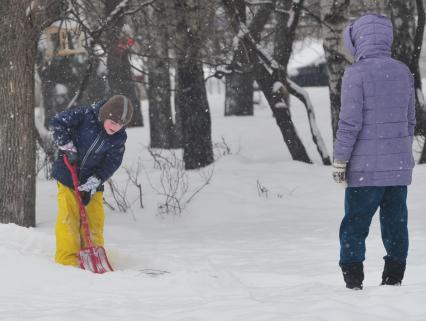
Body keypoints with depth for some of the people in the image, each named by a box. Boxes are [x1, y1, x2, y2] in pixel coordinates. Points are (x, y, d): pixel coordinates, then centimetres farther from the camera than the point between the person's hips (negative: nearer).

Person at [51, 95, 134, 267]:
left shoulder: (119, 138, -8)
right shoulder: (85, 116, -18)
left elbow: (111, 164, -7)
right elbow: (58, 122, -12)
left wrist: (93, 182, -17)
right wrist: (68, 147, -17)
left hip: (93, 181, 3)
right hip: (67, 175, -3)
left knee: (95, 220, 1)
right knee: (68, 217, -9)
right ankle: (68, 260, -9)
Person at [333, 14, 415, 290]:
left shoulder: (356, 74, -12)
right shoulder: (403, 72, 7)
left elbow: (350, 122, -14)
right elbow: (410, 120, 14)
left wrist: (340, 160, -6)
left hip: (366, 169, -5)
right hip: (400, 166, 5)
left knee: (354, 226, 1)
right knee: (396, 223, 10)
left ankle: (353, 283, -3)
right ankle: (394, 280, 12)